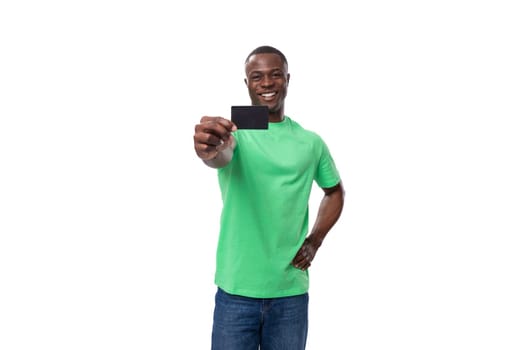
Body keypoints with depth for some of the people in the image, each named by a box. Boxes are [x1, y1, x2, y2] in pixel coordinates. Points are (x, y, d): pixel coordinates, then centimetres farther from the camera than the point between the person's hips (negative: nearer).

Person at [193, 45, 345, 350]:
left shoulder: (310, 142, 4)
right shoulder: (233, 131, -4)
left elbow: (335, 191, 19)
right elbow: (222, 157, -28)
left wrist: (314, 242, 5)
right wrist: (209, 150, -52)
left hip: (291, 292, 3)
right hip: (236, 291, -2)